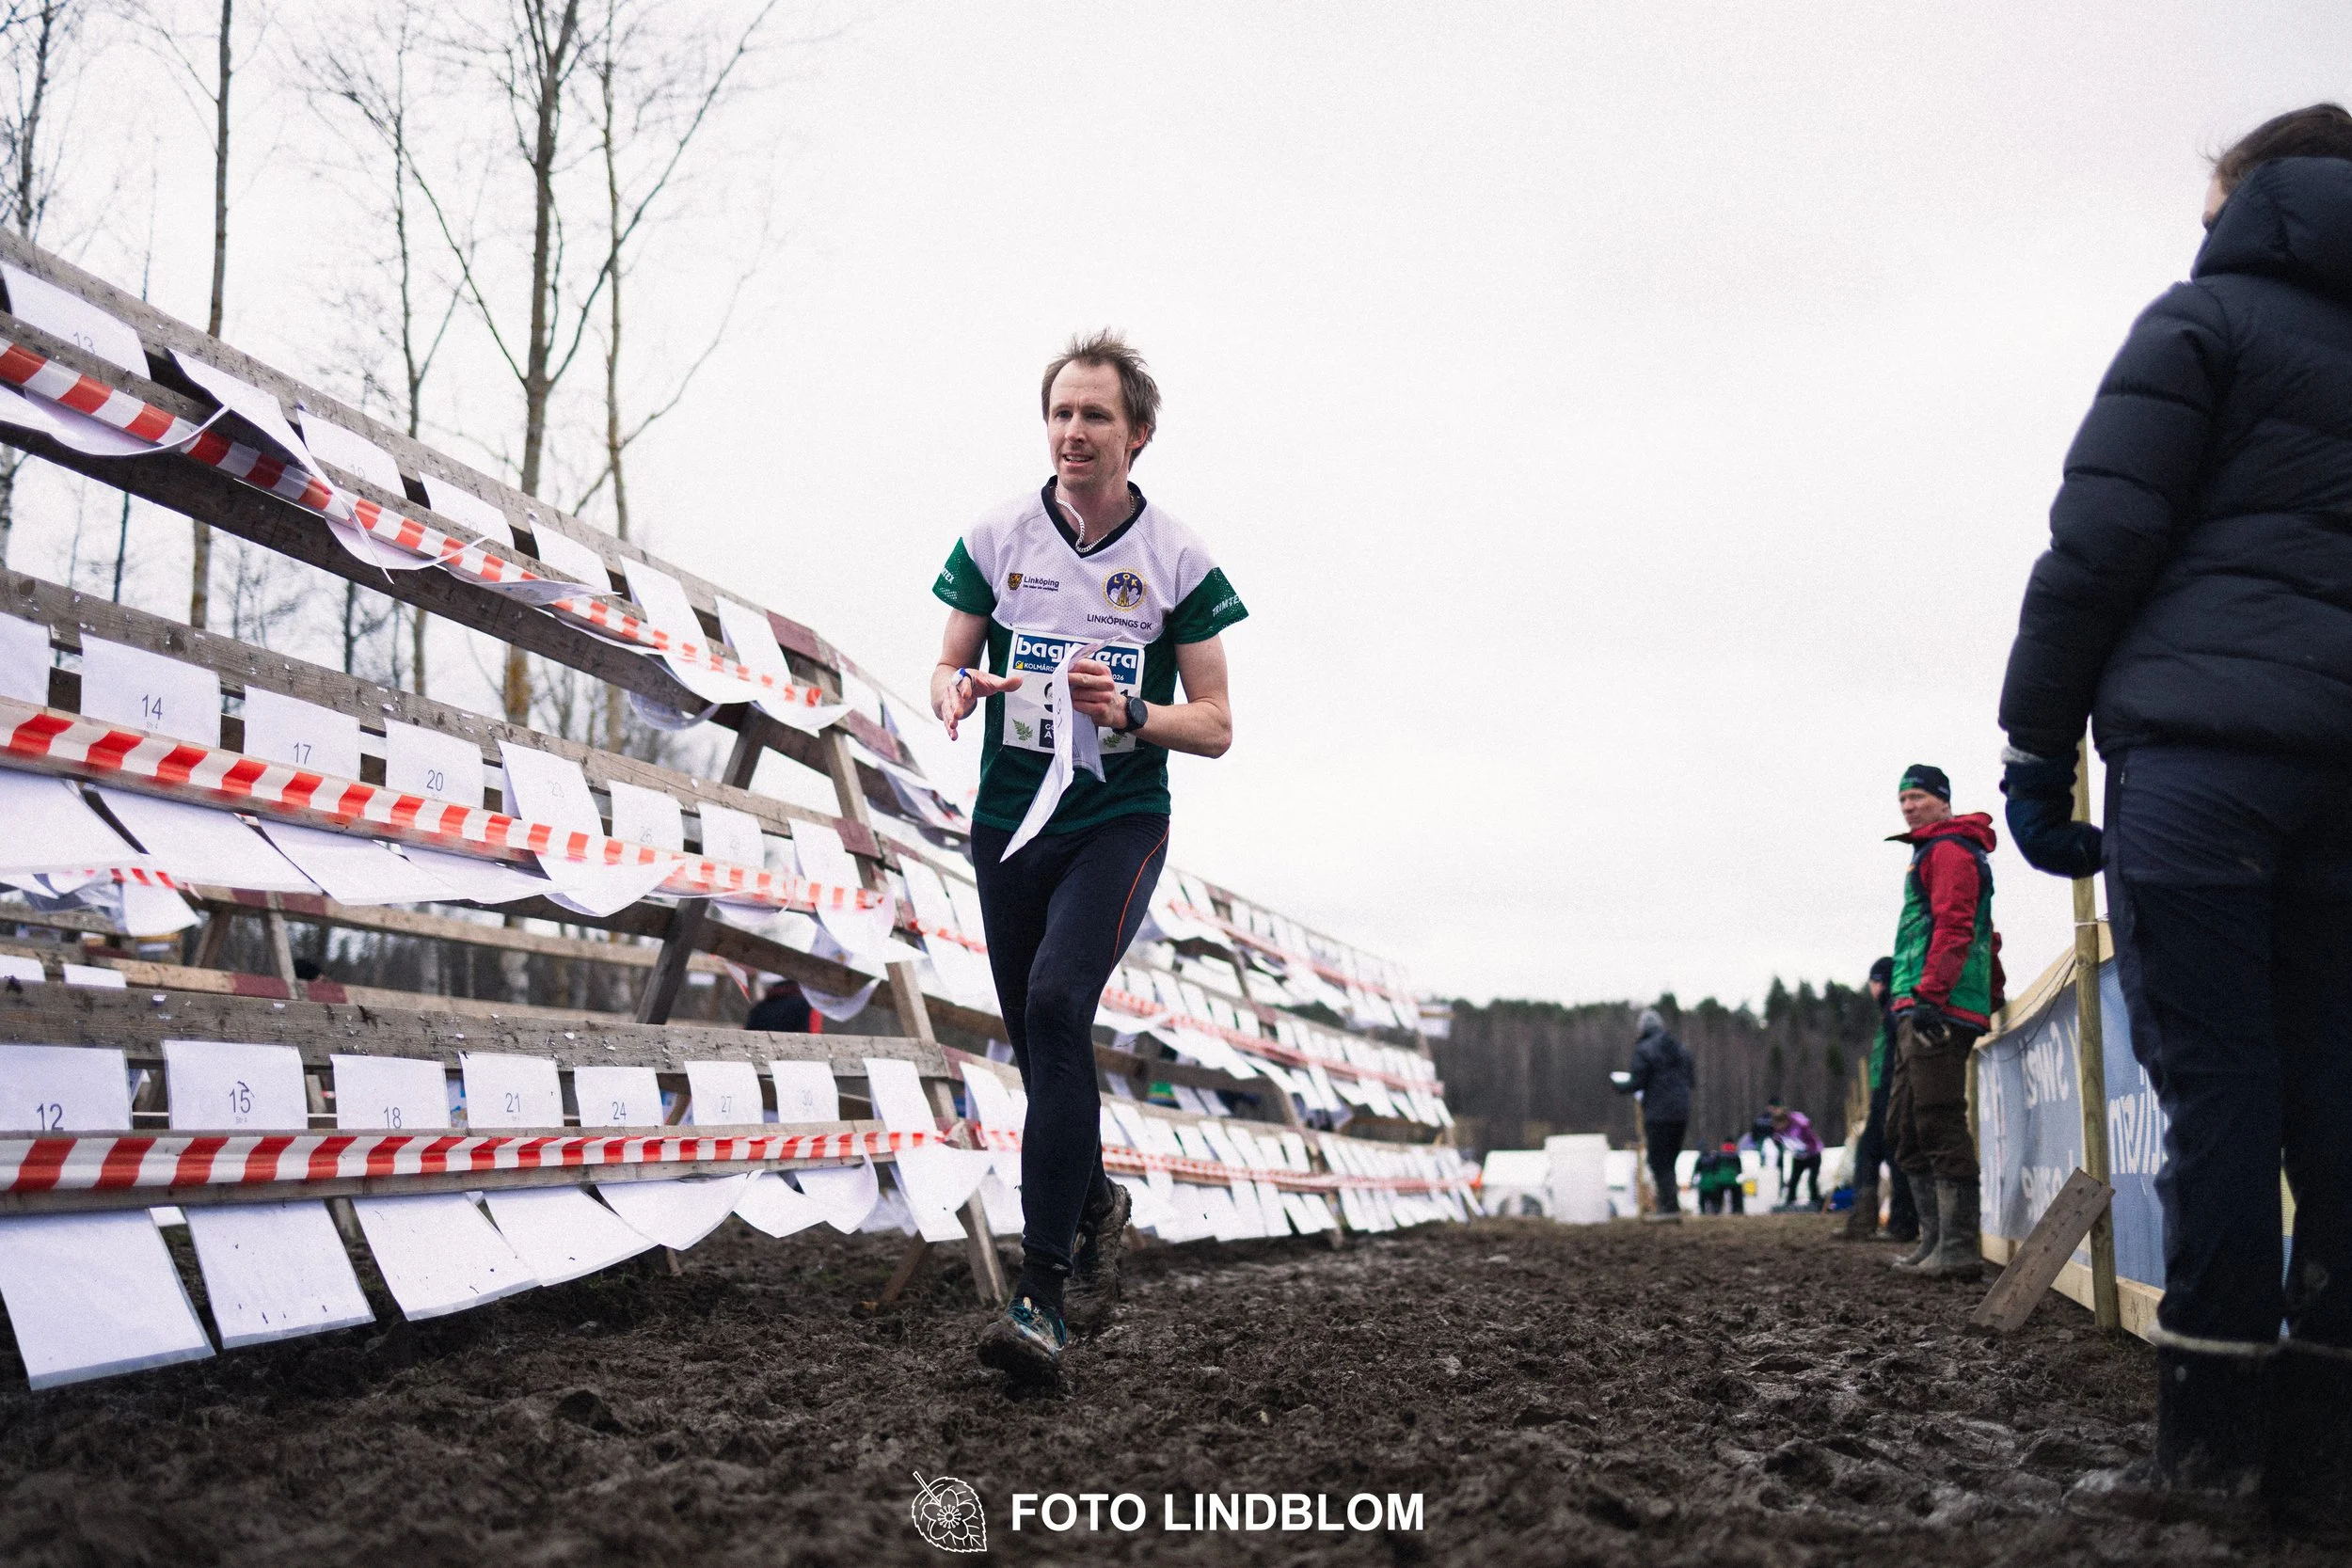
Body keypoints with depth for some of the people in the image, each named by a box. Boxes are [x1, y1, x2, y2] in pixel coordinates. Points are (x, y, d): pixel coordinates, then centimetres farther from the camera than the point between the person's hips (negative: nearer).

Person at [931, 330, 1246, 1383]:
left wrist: (1127, 712, -19)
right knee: (1034, 1038, 9)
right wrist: (957, 690, -15)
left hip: (1120, 821, -4)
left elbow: (1214, 726, 0)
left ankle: (1043, 1291, -25)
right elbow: (949, 667, 10)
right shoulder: (995, 539, 4)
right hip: (1008, 819, 4)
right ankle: (1095, 1205, 39)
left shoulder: (1178, 560, -2)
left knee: (1057, 1002, -25)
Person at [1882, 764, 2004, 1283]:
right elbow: (1982, 936, 32)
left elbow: (1954, 926, -16)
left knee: (1939, 1124, -13)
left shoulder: (1949, 850, -5)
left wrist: (1930, 993, -23)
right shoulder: (1931, 852, 26)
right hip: (1917, 1012, 11)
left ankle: (1958, 1250, -14)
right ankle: (1935, 1241, 12)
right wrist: (1993, 993, 32)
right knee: (1906, 1126, 10)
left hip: (1939, 1008, -11)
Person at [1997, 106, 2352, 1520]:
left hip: (2206, 733, -5)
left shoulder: (2206, 316, 5)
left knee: (2211, 1076, -5)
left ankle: (2215, 1425, -5)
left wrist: (2037, 750, -2)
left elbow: (2099, 547, -5)